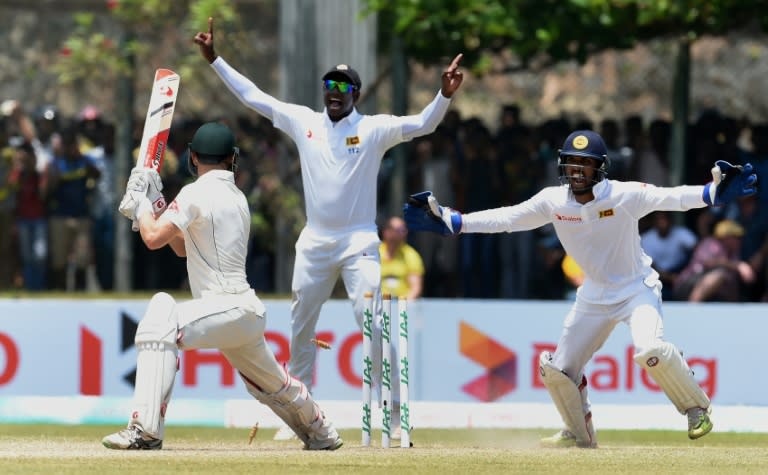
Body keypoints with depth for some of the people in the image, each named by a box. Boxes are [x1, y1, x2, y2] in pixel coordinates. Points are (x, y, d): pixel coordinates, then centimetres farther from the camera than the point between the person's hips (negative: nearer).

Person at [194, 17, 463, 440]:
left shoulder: (374, 129, -3)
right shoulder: (303, 122, 6)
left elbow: (422, 125, -16)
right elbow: (251, 96, 8)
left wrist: (445, 94, -34)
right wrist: (214, 59, 4)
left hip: (359, 242, -4)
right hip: (314, 242, 4)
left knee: (373, 326, -13)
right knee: (300, 329, 8)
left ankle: (394, 415, -8)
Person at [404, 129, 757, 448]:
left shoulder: (623, 195, -21)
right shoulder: (553, 201, -9)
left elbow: (671, 198, -30)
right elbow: (506, 218, -7)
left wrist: (714, 192, -47)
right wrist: (449, 221, -13)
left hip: (637, 287, -5)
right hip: (595, 295, 5)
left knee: (650, 350, -32)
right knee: (557, 369, 6)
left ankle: (696, 409, -6)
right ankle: (579, 434, 32)